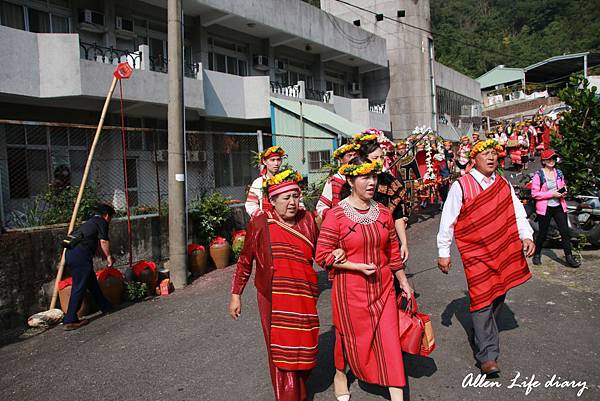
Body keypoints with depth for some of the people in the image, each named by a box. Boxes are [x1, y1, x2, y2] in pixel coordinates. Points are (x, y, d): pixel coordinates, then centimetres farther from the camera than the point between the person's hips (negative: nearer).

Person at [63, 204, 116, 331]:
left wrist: (107, 256, 46)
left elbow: (97, 244, 39)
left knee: (92, 282, 18)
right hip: (80, 255, -9)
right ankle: (70, 320, -3)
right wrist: (109, 256, 4)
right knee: (79, 287, -5)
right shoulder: (102, 222, 2)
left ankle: (106, 307, 31)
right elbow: (103, 241, -8)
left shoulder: (90, 222, 29)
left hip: (70, 253, 9)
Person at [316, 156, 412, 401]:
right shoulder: (336, 215, -13)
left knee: (389, 337, 4)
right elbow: (323, 256, -13)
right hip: (350, 289, -3)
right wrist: (358, 266, -18)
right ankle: (340, 374, 45)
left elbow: (393, 252, 11)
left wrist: (404, 282, 14)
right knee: (350, 335, 15)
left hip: (383, 286, 4)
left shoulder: (383, 213, 2)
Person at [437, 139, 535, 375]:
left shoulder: (504, 185, 7)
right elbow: (447, 221, -6)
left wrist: (526, 236, -7)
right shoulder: (461, 186, -8)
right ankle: (487, 355, -1)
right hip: (475, 252, -5)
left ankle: (483, 332, 39)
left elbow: (517, 213, 10)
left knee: (498, 296, 15)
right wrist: (443, 253, -6)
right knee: (482, 300, -9)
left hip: (504, 250, 6)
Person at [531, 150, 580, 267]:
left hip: (559, 206, 5)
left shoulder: (559, 173, 8)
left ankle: (569, 257, 8)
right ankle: (537, 254, 25)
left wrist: (564, 192, 0)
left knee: (565, 231, 1)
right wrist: (552, 194, -18)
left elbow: (564, 186, 23)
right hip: (545, 208, -4)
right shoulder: (538, 175, -9)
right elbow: (534, 193, -13)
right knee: (543, 233, 6)